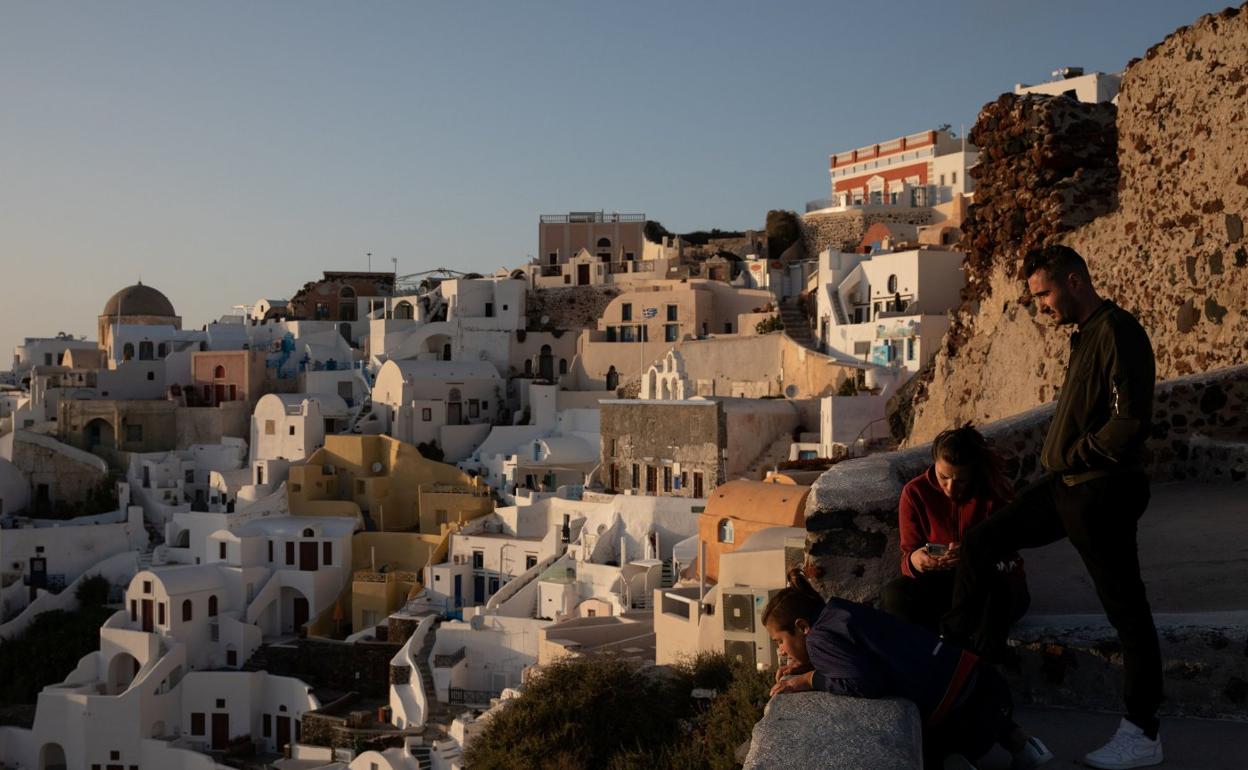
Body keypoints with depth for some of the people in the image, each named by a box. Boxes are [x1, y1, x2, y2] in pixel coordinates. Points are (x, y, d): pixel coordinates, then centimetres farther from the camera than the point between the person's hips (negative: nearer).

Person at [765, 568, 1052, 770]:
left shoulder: (820, 636, -13)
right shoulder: (838, 613, 12)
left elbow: (867, 684, -25)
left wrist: (809, 679, -14)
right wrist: (809, 666, 11)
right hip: (977, 681, 8)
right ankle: (1013, 738, 21)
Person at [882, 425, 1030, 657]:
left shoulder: (994, 492, -9)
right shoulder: (915, 493, -4)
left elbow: (1006, 558, -13)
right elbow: (907, 555, -5)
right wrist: (914, 561, -31)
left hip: (992, 581, -1)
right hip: (940, 585, 2)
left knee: (998, 590, -39)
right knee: (894, 594, -30)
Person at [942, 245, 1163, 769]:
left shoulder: (1118, 333, -16)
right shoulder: (1085, 334, 13)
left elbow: (1132, 421, -24)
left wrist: (1074, 456, -13)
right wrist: (1060, 458, 8)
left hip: (1101, 494, -10)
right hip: (1064, 486, 10)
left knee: (1126, 610, 1)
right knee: (980, 542, 10)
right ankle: (951, 649, 22)